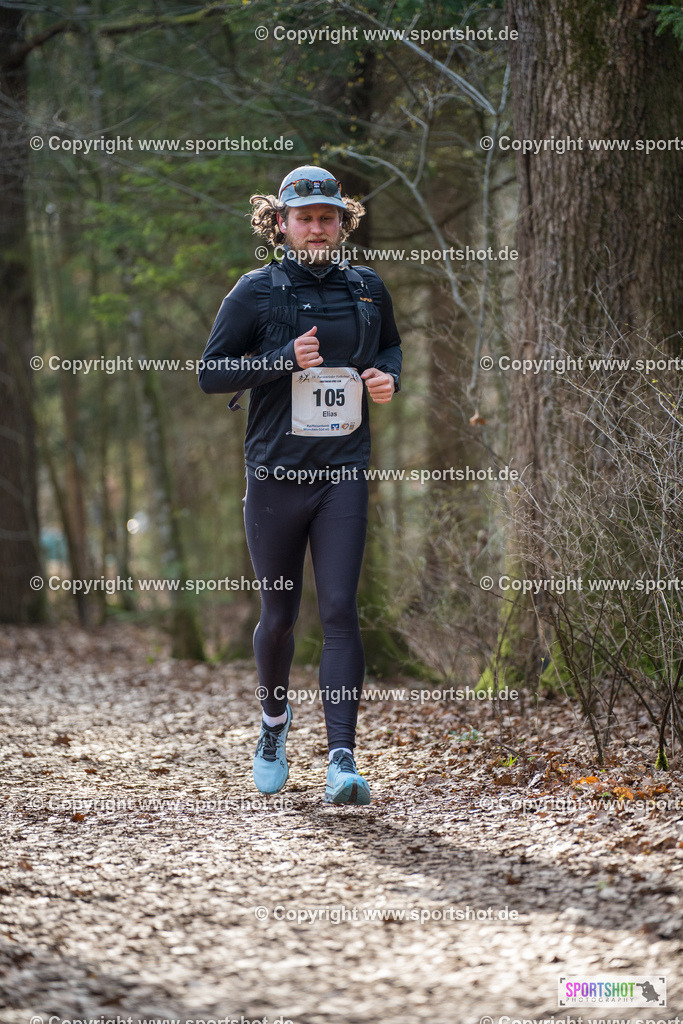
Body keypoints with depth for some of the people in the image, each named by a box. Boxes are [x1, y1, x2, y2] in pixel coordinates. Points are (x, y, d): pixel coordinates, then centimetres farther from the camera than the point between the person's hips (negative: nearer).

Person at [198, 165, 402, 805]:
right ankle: (274, 723, 37)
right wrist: (285, 360, -17)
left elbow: (390, 344, 25)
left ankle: (342, 759, -13)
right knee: (279, 614, 10)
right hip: (275, 475, -1)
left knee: (339, 609, -11)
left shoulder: (367, 289, 7)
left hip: (344, 474, 1)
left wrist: (387, 376, 2)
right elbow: (210, 373, -3)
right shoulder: (257, 291, -2)